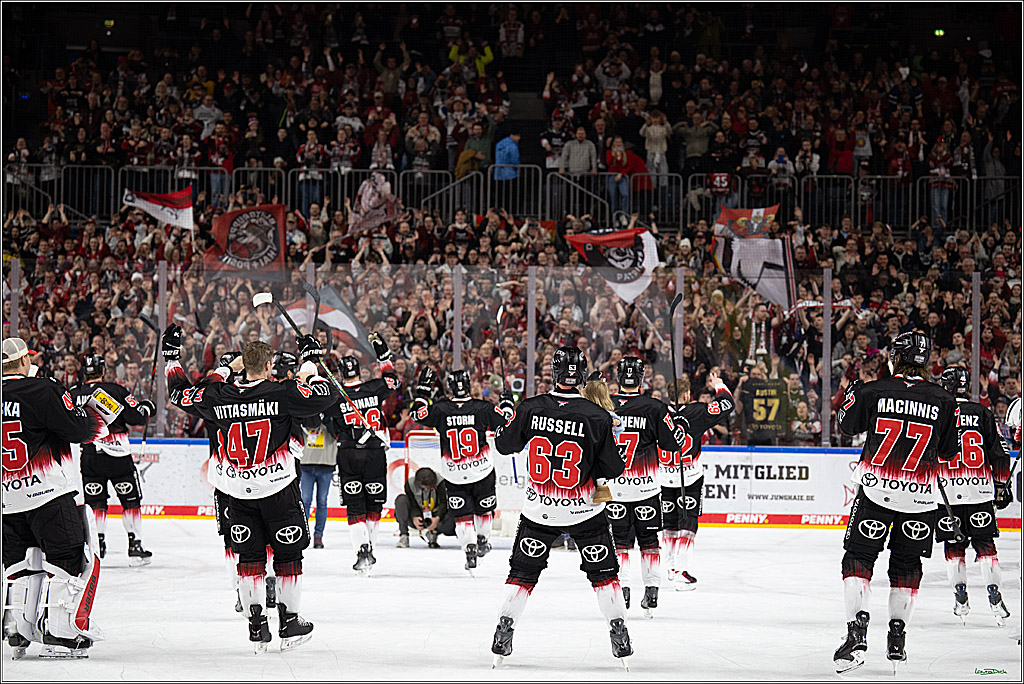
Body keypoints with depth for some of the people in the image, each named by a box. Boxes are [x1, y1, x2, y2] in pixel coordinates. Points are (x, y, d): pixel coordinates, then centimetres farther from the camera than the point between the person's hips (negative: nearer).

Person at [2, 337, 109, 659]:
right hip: (51, 494, -6)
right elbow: (78, 428, -13)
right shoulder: (42, 391, -11)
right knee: (71, 560, 0)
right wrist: (93, 415, 6)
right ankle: (59, 634, -6)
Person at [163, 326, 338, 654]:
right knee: (288, 553, 11)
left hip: (237, 490, 3)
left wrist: (172, 359, 21)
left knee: (249, 555, 12)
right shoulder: (283, 393, -16)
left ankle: (257, 627, 7)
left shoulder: (218, 396, -6)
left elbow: (181, 394, 8)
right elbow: (327, 395, -14)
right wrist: (310, 365, 1)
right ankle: (290, 623, 14)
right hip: (278, 486, -3)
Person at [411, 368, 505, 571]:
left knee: (462, 514, 8)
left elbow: (419, 415, 4)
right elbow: (507, 425, -4)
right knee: (483, 508, 23)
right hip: (482, 471, 0)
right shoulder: (483, 408, -11)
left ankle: (470, 549, -4)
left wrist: (423, 389, 9)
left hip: (454, 476, 0)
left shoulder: (440, 409, -10)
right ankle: (482, 541, 32)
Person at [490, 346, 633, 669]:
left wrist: (506, 409, 20)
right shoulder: (597, 417, -15)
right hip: (584, 509, -1)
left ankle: (502, 639, 13)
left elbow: (505, 444, 5)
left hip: (539, 510, 1)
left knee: (523, 572, 14)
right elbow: (613, 469, -9)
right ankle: (620, 639, 8)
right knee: (603, 571, 12)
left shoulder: (529, 409, -11)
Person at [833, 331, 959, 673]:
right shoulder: (943, 401, -4)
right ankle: (897, 638, 19)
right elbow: (950, 451, 6)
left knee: (858, 557, 5)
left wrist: (851, 393, 27)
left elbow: (847, 425, 10)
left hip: (875, 492, -2)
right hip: (920, 498, 2)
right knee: (907, 564, 17)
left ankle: (857, 632, -11)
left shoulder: (872, 391, -7)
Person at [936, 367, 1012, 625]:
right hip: (980, 490, 1)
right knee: (985, 543, 6)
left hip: (946, 493, -1)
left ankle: (960, 599, 4)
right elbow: (999, 452, 3)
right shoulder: (982, 413, 2)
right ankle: (995, 598, -1)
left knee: (954, 545, 9)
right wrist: (1001, 485, 14)